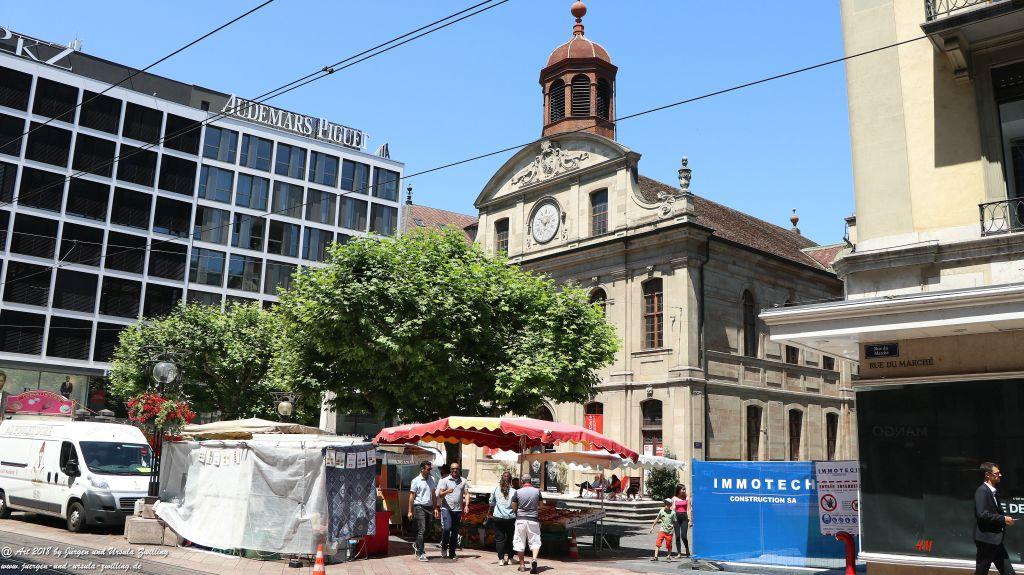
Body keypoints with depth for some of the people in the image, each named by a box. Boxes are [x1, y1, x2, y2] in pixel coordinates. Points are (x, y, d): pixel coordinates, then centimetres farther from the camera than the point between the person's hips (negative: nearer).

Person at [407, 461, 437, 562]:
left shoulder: (431, 479, 12)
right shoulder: (416, 481, -5)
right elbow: (412, 496, -4)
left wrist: (435, 508, 12)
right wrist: (410, 511, -7)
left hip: (429, 507, 6)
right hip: (420, 507, -6)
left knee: (428, 529, 10)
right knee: (421, 530, -9)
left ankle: (418, 546, 33)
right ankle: (420, 553, -6)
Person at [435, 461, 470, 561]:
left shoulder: (463, 481, 11)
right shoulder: (444, 480, 1)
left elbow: (466, 494, 8)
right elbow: (440, 494, -4)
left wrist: (466, 505, -7)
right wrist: (447, 491, -25)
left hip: (458, 510, 3)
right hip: (446, 508, -3)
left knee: (455, 532, 5)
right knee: (447, 528, -17)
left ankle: (452, 553, 14)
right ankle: (444, 547, 7)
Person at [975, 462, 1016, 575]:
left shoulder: (993, 492, 15)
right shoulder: (982, 491, -15)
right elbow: (982, 514, -24)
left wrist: (1005, 519, 5)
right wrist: (1003, 519, -19)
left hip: (995, 539, 10)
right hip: (986, 539, -10)